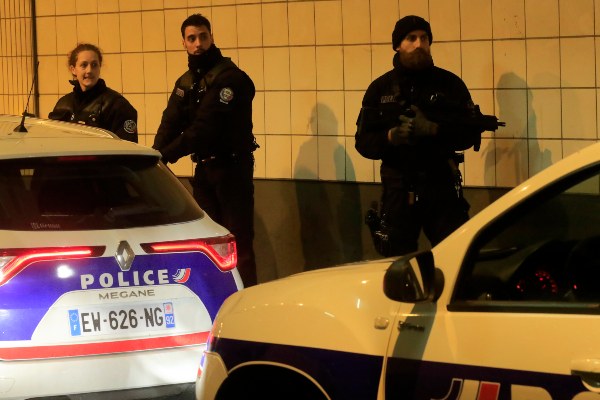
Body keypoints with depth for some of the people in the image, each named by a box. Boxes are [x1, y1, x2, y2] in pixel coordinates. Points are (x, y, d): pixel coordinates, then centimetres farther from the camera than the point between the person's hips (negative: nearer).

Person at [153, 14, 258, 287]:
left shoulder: (229, 77, -15)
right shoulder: (186, 82, 11)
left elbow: (205, 128, -24)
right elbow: (171, 123, -1)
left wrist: (165, 154, -29)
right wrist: (155, 154, -20)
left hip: (232, 166, -8)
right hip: (204, 168, 8)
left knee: (238, 239, -7)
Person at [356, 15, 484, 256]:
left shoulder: (449, 84, 4)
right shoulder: (380, 89, 8)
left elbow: (471, 133, -2)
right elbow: (363, 142, 5)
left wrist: (433, 130, -19)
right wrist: (391, 137, -16)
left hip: (442, 187, -1)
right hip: (398, 189, 1)